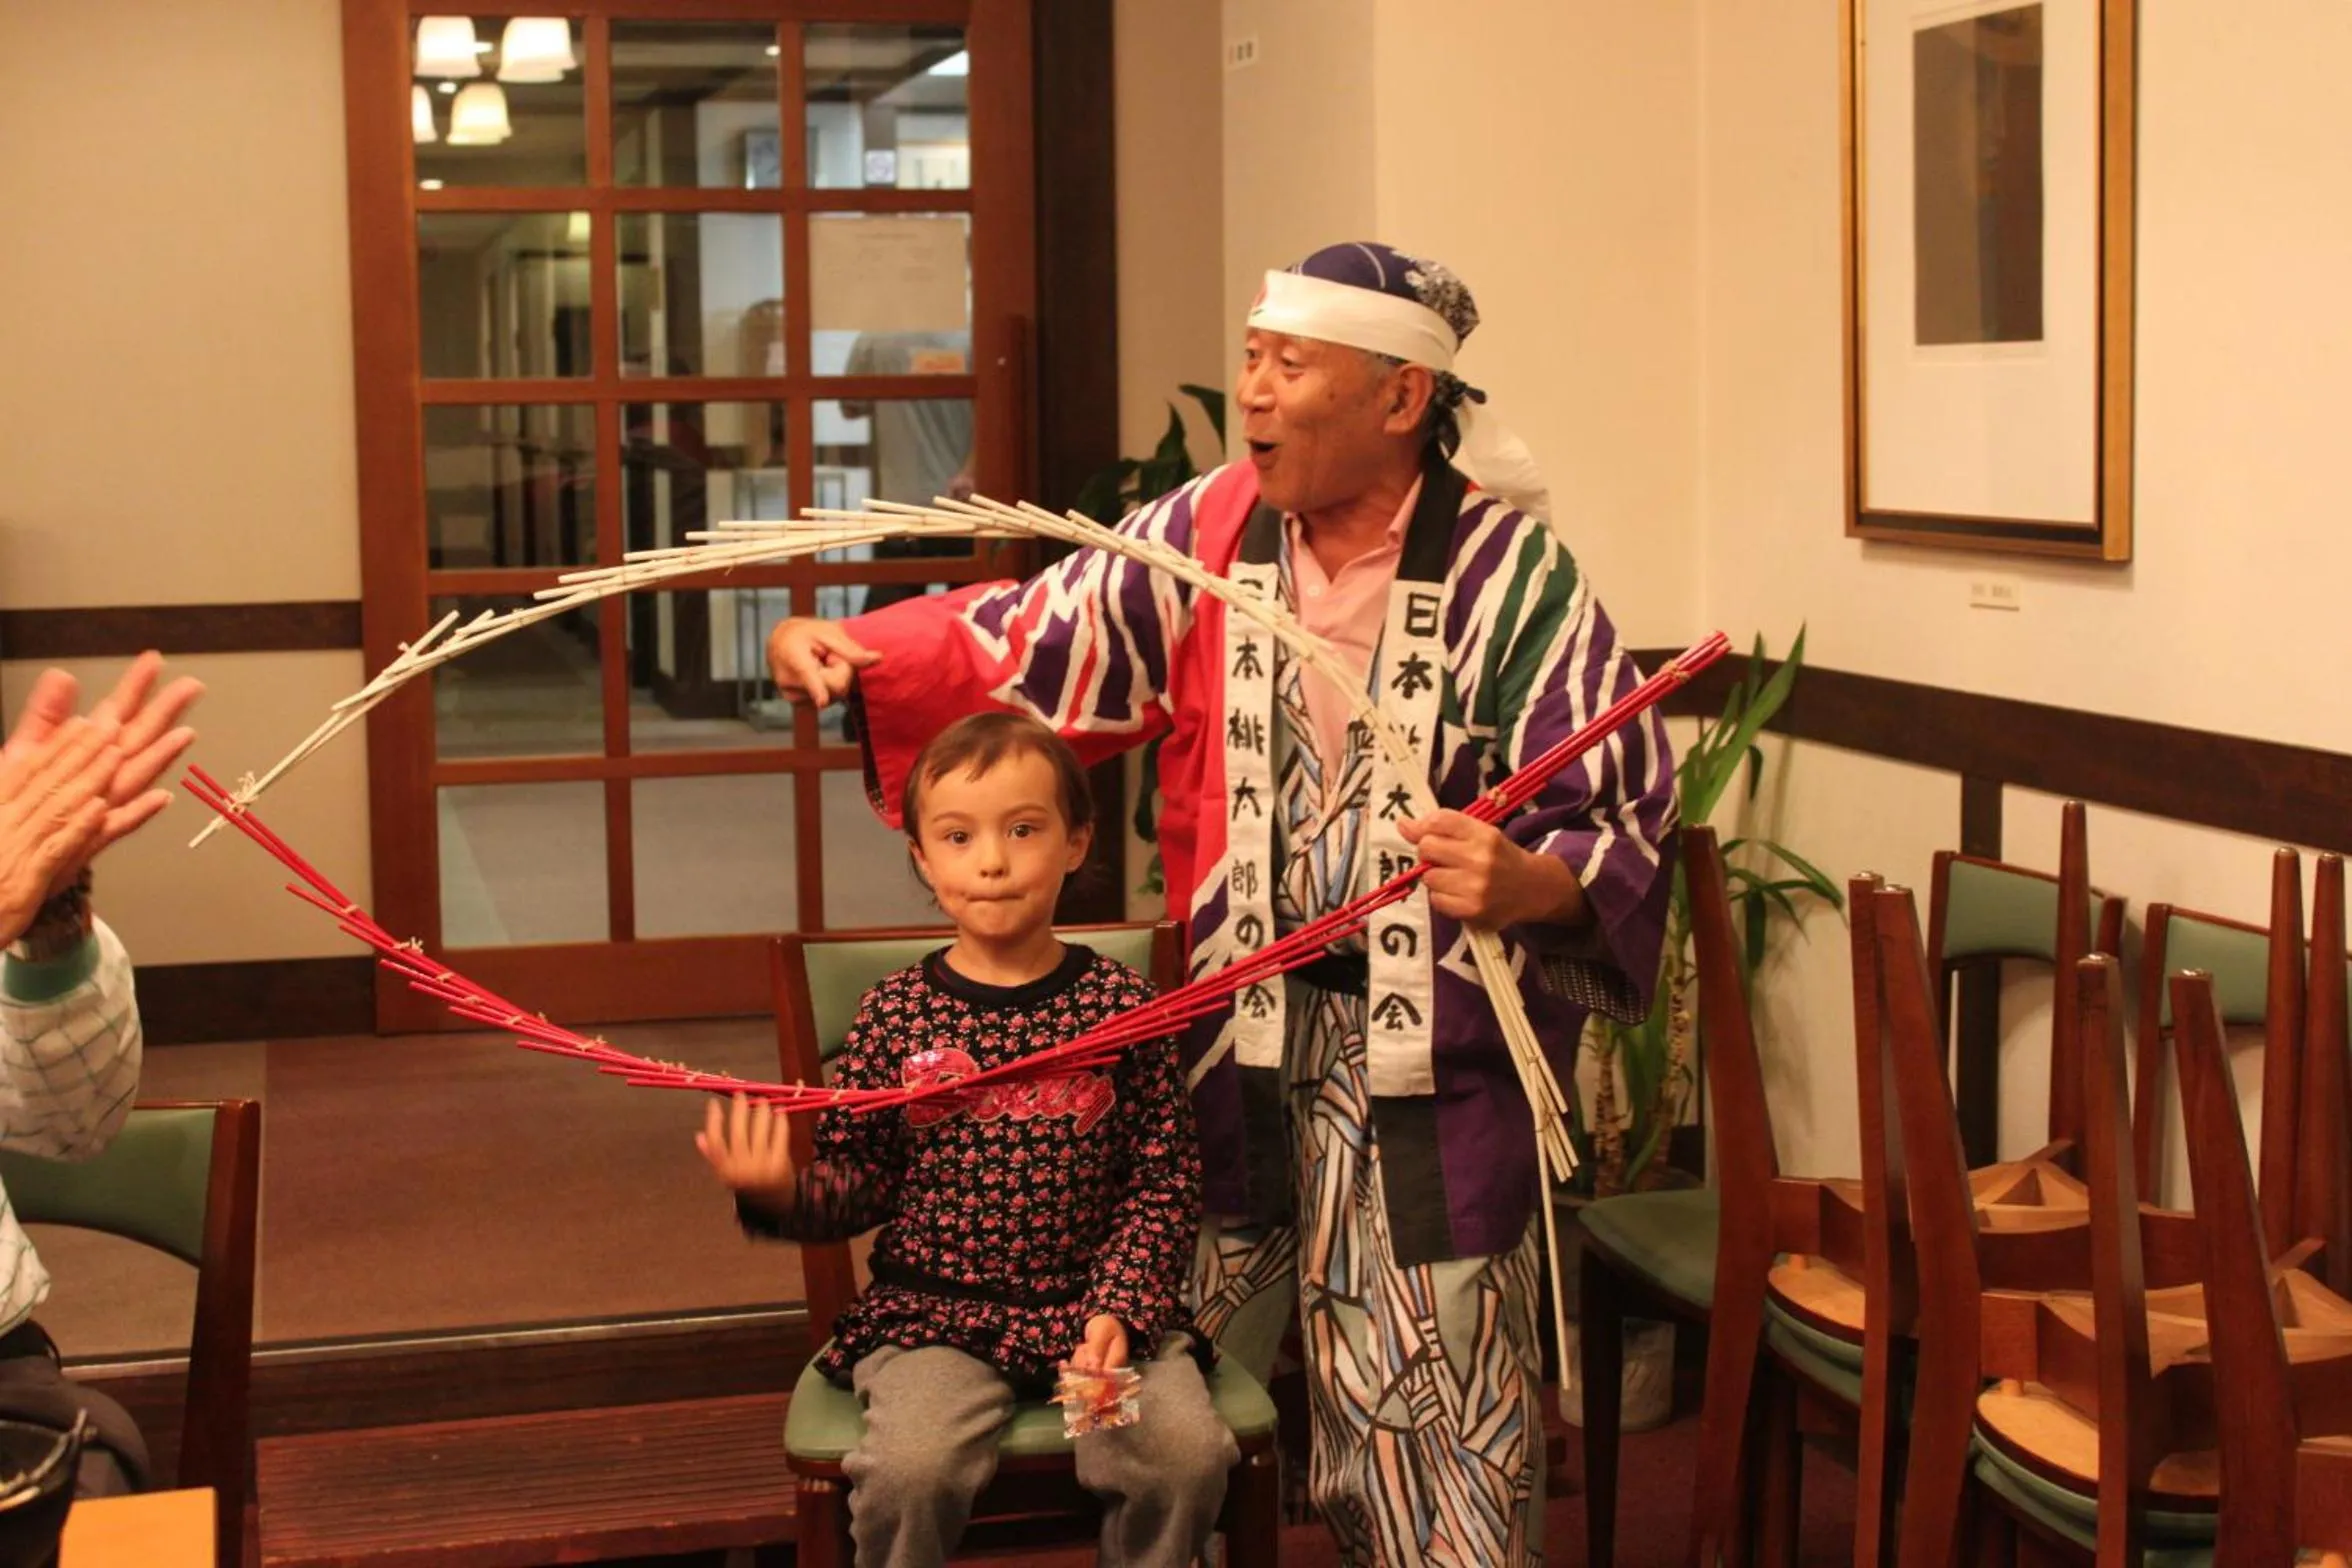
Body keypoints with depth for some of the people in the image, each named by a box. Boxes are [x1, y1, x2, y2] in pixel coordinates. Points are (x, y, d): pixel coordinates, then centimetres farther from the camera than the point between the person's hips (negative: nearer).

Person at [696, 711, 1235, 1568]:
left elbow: (1166, 1182, 0)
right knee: (908, 1471, -26)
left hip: (1099, 1301, 1)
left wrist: (1119, 1308, -11)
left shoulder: (1118, 1004, -1)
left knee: (1189, 1455, -21)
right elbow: (861, 1177, 4)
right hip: (935, 1312, 0)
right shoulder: (897, 1013, 0)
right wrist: (783, 1194, -16)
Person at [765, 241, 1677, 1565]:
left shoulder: (1514, 573, -13)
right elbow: (1035, 645, 0)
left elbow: (1625, 823, -13)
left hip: (1438, 1057, -4)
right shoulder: (1208, 533, 0)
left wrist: (1528, 882, -34)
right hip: (1248, 1029, 5)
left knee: (1436, 1399, 2)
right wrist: (860, 655, -15)